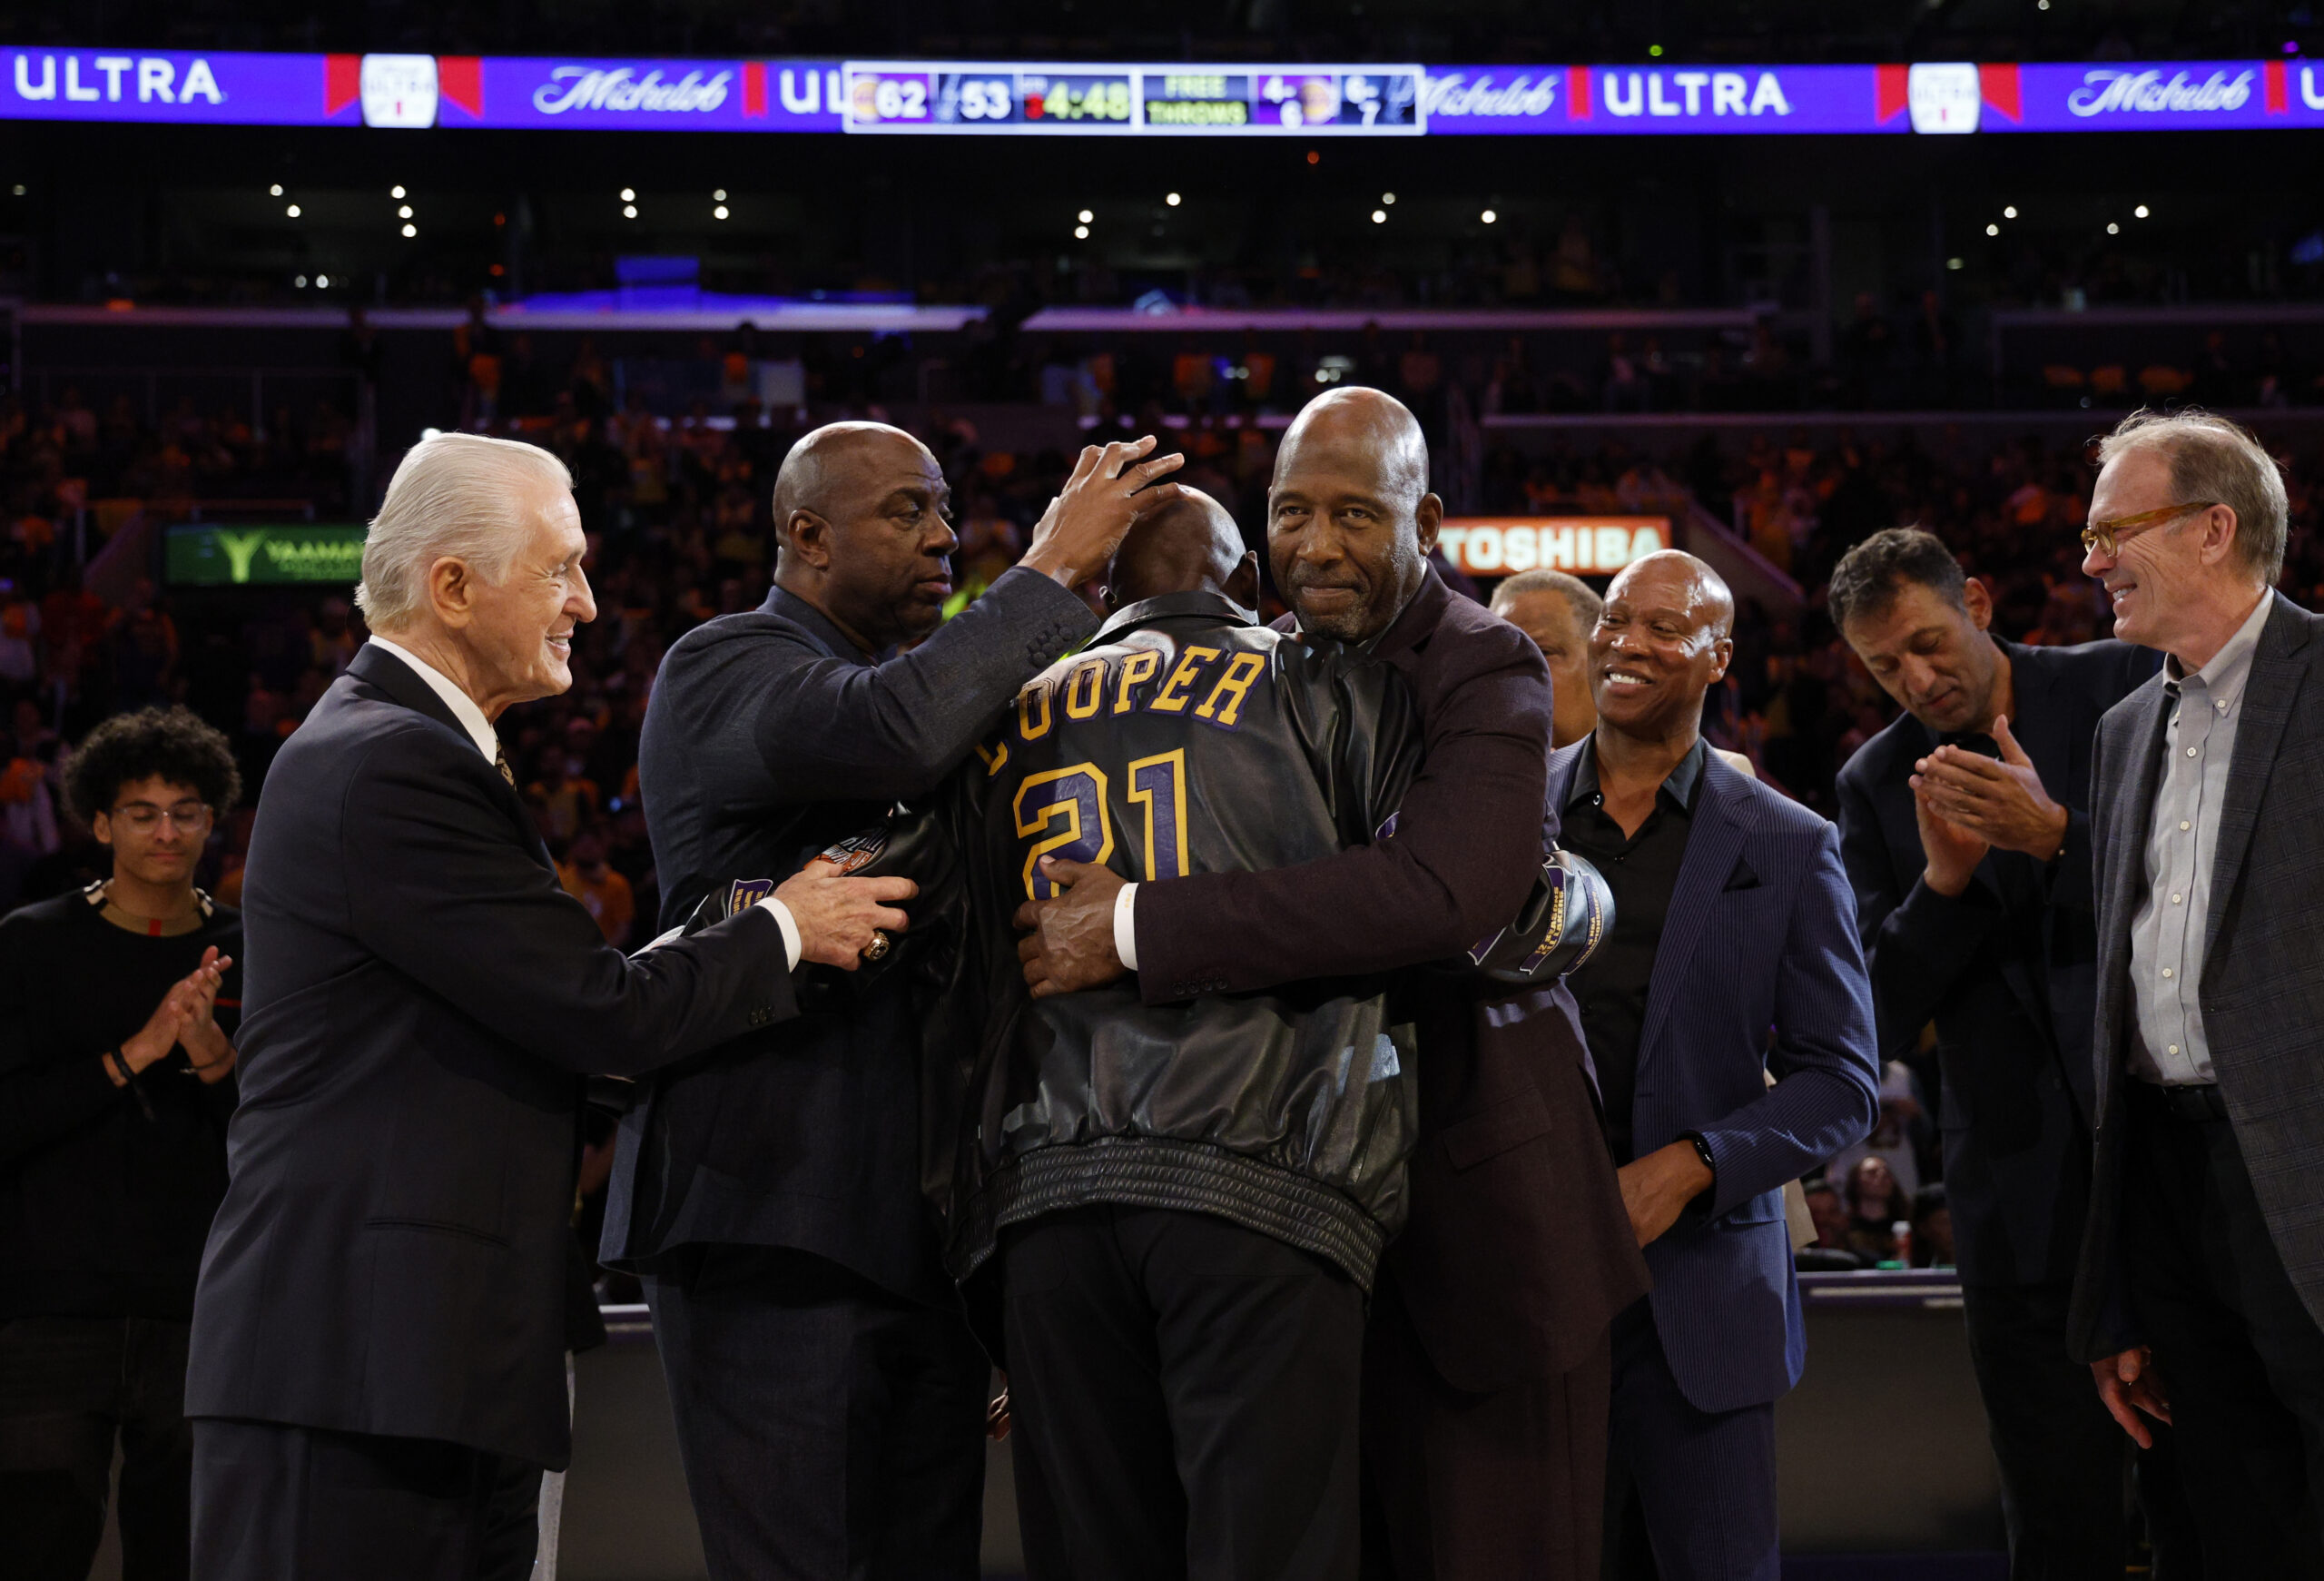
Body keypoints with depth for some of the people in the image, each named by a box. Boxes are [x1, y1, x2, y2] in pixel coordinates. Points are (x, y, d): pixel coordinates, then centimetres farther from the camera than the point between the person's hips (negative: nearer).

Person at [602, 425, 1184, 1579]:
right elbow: (896, 731, -27)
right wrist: (1051, 569, -16)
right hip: (772, 1217, -8)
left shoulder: (922, 680, 22)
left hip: (920, 1225, 8)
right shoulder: (723, 666, -5)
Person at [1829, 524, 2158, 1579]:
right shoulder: (1878, 784, 6)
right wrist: (1941, 881, -13)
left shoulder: (2125, 689, 1)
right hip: (2025, 1197, 2)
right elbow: (1878, 1020, 4)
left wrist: (2058, 837, -17)